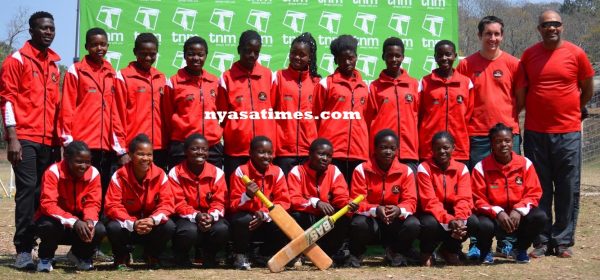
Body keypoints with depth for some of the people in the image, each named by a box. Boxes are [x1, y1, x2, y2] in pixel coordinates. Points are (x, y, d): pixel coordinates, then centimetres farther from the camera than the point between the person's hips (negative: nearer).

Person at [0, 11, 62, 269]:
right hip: (24, 138, -6)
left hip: (49, 141, 6)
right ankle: (23, 250, -10)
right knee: (27, 189, -11)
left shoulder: (53, 65, 18)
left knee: (43, 191, 4)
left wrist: (58, 138, 14)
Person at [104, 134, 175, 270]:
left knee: (169, 226, -28)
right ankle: (122, 256, 3)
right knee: (113, 227, -33)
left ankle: (152, 255, 6)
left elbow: (167, 203, -14)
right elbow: (112, 206, -20)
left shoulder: (160, 175, -11)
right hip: (127, 224, -1)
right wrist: (133, 223, -35)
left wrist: (153, 219, -35)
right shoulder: (119, 176, -16)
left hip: (152, 225, 2)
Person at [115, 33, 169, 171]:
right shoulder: (123, 77, 0)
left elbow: (165, 114, 15)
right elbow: (119, 115, -3)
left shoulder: (162, 79, 14)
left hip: (159, 148, 4)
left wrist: (167, 144, 9)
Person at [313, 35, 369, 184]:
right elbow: (315, 117, 7)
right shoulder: (326, 84, 4)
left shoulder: (364, 87, 16)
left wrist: (364, 147, 15)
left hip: (359, 153, 4)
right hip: (332, 151, -4)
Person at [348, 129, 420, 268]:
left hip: (395, 221, 2)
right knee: (359, 223, -37)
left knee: (413, 224, -29)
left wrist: (399, 210, -32)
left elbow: (410, 201, -7)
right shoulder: (362, 170, -9)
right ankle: (356, 254, 0)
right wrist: (375, 210, -32)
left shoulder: (406, 171, -4)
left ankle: (396, 252, 6)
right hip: (370, 219, -2)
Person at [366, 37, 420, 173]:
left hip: (409, 152, 1)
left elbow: (418, 117, 13)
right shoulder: (375, 87, 7)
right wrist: (371, 151, 2)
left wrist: (418, 149, 8)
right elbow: (369, 121, 8)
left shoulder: (414, 84, 11)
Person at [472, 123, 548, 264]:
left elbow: (534, 193, -2)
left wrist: (519, 210, -20)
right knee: (484, 225, -37)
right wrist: (498, 212, -24)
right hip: (493, 216, -2)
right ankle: (485, 251, 3)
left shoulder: (525, 164, 0)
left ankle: (521, 249, 4)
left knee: (540, 216, -27)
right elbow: (478, 199, -8)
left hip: (518, 215, 2)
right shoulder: (481, 167, -6)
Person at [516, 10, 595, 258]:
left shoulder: (575, 54, -1)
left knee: (568, 189, 3)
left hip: (568, 132, -1)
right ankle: (542, 240, 13)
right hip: (535, 133, 1)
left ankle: (563, 241, 12)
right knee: (539, 189, 6)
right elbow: (521, 94, 10)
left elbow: (588, 89, 10)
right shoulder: (528, 55, 4)